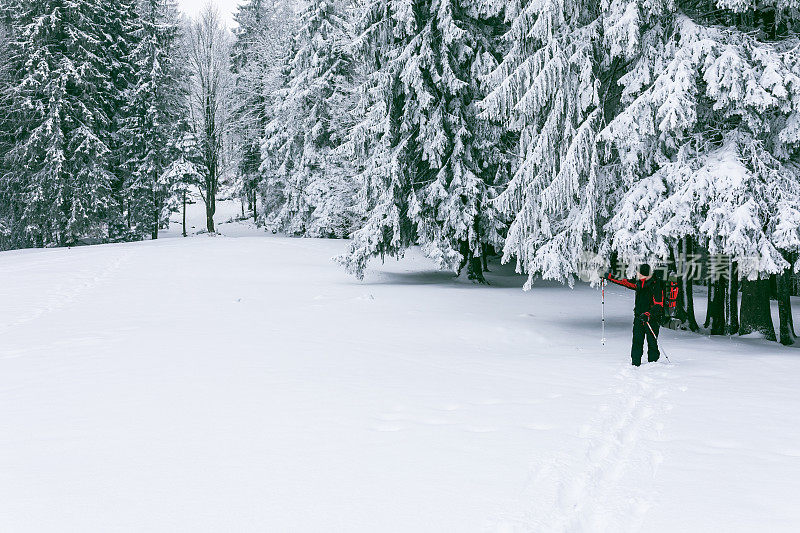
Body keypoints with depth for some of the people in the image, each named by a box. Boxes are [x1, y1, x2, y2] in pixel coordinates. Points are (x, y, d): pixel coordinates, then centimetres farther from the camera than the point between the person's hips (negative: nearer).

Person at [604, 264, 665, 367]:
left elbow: (659, 305, -17)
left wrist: (648, 315, -30)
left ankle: (653, 363, 7)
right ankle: (635, 363, 2)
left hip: (651, 319, -6)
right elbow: (625, 282, 25)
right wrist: (610, 278, 29)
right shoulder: (639, 283, 7)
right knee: (637, 342, 0)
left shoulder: (656, 285, -15)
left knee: (652, 342, -3)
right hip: (639, 317, 6)